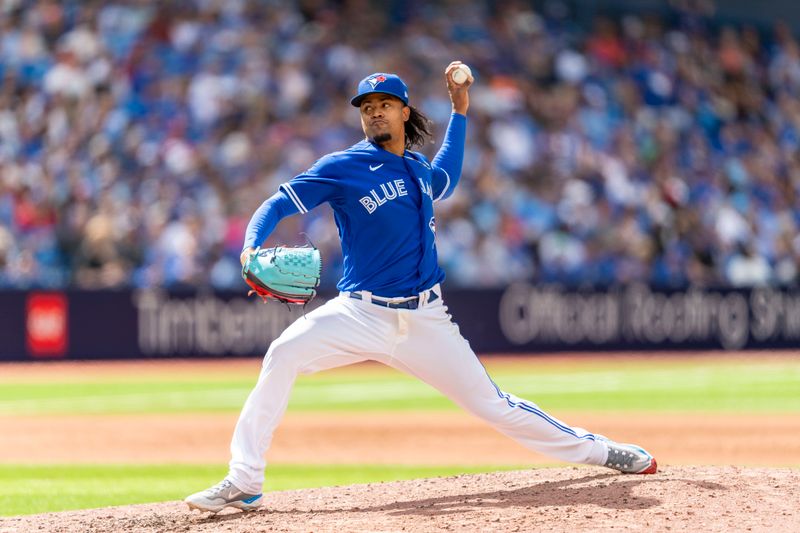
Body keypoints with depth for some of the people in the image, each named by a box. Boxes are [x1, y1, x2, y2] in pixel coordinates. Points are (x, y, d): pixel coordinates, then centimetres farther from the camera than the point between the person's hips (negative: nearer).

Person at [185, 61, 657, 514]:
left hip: (426, 320, 3)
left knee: (492, 404, 4)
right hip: (362, 315, -3)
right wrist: (252, 249, -27)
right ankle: (243, 483, -24)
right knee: (285, 354, -27)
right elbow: (277, 205, -7)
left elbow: (445, 183, 36)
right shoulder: (343, 167, -4)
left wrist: (460, 111, 30)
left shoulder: (418, 166, 11)